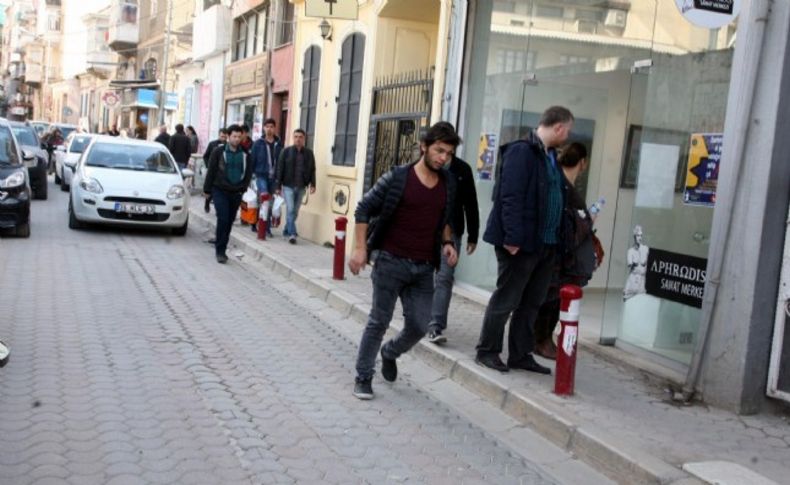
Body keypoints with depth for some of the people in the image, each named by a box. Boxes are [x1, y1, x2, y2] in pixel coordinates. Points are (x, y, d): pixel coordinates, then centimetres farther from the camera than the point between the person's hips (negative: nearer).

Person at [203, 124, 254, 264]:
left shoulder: (244, 154, 6)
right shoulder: (219, 151, -3)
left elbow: (248, 173, 13)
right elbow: (211, 171, 0)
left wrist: (243, 187, 4)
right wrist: (207, 189, 1)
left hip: (236, 193, 4)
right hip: (220, 191, -4)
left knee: (230, 221, 8)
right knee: (223, 219, -12)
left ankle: (220, 243, 23)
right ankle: (220, 251, -5)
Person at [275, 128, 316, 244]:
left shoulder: (309, 153, 6)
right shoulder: (286, 151, -1)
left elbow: (312, 170, 9)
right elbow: (280, 169, -1)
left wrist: (312, 184, 0)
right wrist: (278, 185, -5)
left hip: (301, 187, 3)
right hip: (288, 186, -3)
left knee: (295, 211, 9)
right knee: (290, 210, -11)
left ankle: (287, 231, 24)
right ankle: (292, 234, -12)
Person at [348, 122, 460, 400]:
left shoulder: (449, 185, 6)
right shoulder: (397, 177, -8)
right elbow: (363, 210, -4)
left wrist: (448, 243, 5)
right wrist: (360, 248, -12)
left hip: (424, 268, 4)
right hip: (391, 262, -4)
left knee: (419, 326, 5)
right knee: (379, 321, 2)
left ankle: (390, 353, 36)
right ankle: (363, 376, 18)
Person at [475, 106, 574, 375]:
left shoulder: (550, 156, 14)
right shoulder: (521, 152, -14)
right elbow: (511, 198, -20)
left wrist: (557, 237, 10)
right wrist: (512, 238, -23)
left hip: (545, 244, 9)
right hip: (521, 243, -9)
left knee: (532, 303, 15)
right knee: (506, 300, 3)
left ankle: (520, 355, 25)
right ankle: (487, 351, 17)